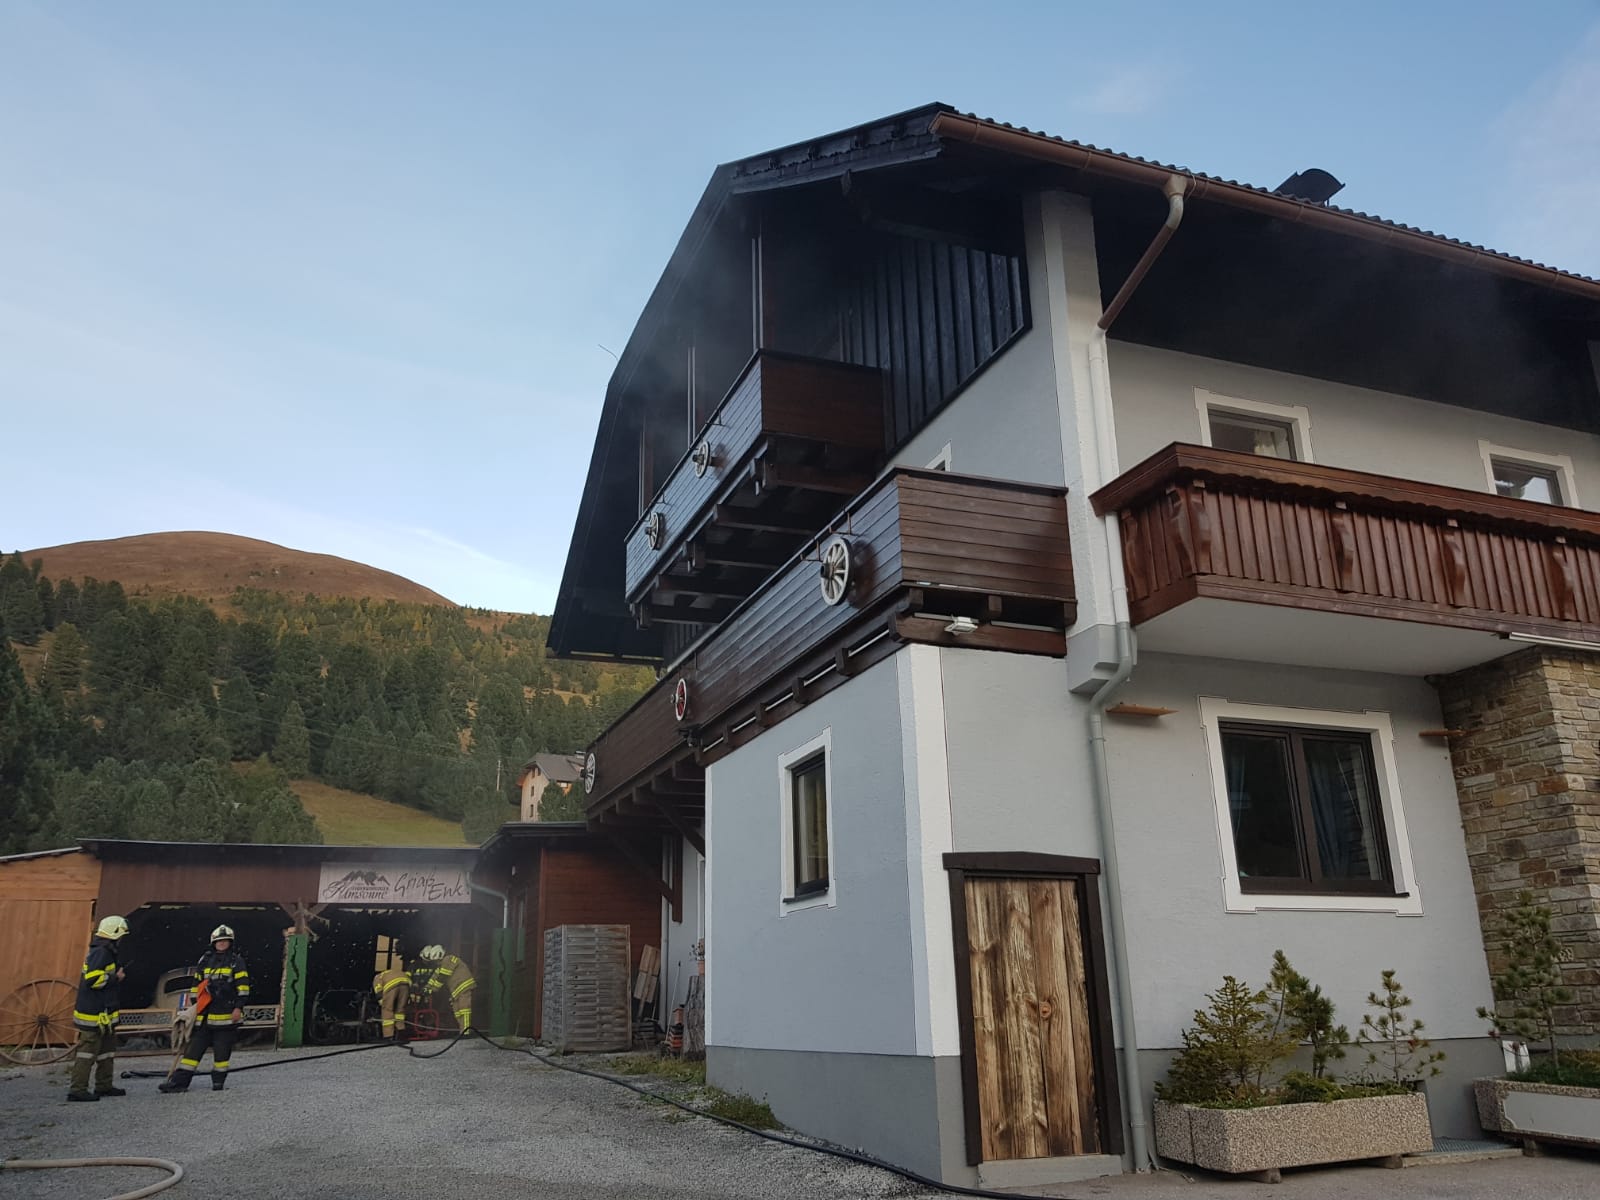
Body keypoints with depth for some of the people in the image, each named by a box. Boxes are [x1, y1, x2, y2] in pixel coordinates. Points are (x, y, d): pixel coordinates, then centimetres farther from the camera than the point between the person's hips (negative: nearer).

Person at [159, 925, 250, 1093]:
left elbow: (243, 986, -4)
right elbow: (196, 985, 19)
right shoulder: (205, 961, 14)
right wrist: (194, 1006, 14)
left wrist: (238, 1007, -10)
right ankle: (179, 1081, 3)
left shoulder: (236, 961, 1)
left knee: (222, 1050, 2)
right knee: (194, 1047, 1)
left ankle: (218, 1081, 12)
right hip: (204, 1015, 4)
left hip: (227, 1015, -4)